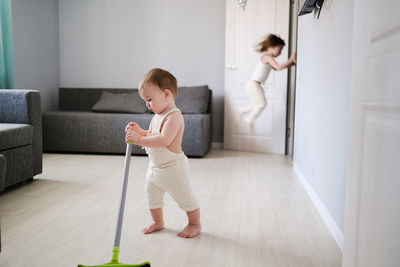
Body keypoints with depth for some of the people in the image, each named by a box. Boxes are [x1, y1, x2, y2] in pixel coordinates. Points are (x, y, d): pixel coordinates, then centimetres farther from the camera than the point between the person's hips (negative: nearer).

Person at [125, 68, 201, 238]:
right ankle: (157, 222, 41)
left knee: (185, 198, 7)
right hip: (154, 166, 9)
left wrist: (140, 139, -34)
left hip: (173, 168, -9)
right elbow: (151, 136, 18)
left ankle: (195, 224, 26)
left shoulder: (174, 116, -23)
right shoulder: (157, 116, 8)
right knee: (152, 197, 20)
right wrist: (139, 131, 0)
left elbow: (164, 140, -35)